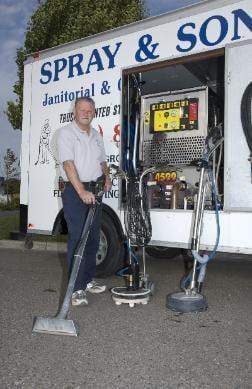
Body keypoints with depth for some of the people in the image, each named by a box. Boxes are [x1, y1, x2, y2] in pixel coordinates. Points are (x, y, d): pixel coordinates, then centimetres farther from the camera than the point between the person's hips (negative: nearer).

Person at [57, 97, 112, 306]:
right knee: (77, 239, -9)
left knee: (93, 238, 12)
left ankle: (88, 280, 25)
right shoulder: (66, 133, -8)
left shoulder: (96, 135, 16)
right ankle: (77, 289, -3)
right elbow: (68, 164, -19)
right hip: (75, 191, -7)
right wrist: (82, 192, -28)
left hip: (94, 190, 8)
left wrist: (107, 177, 7)